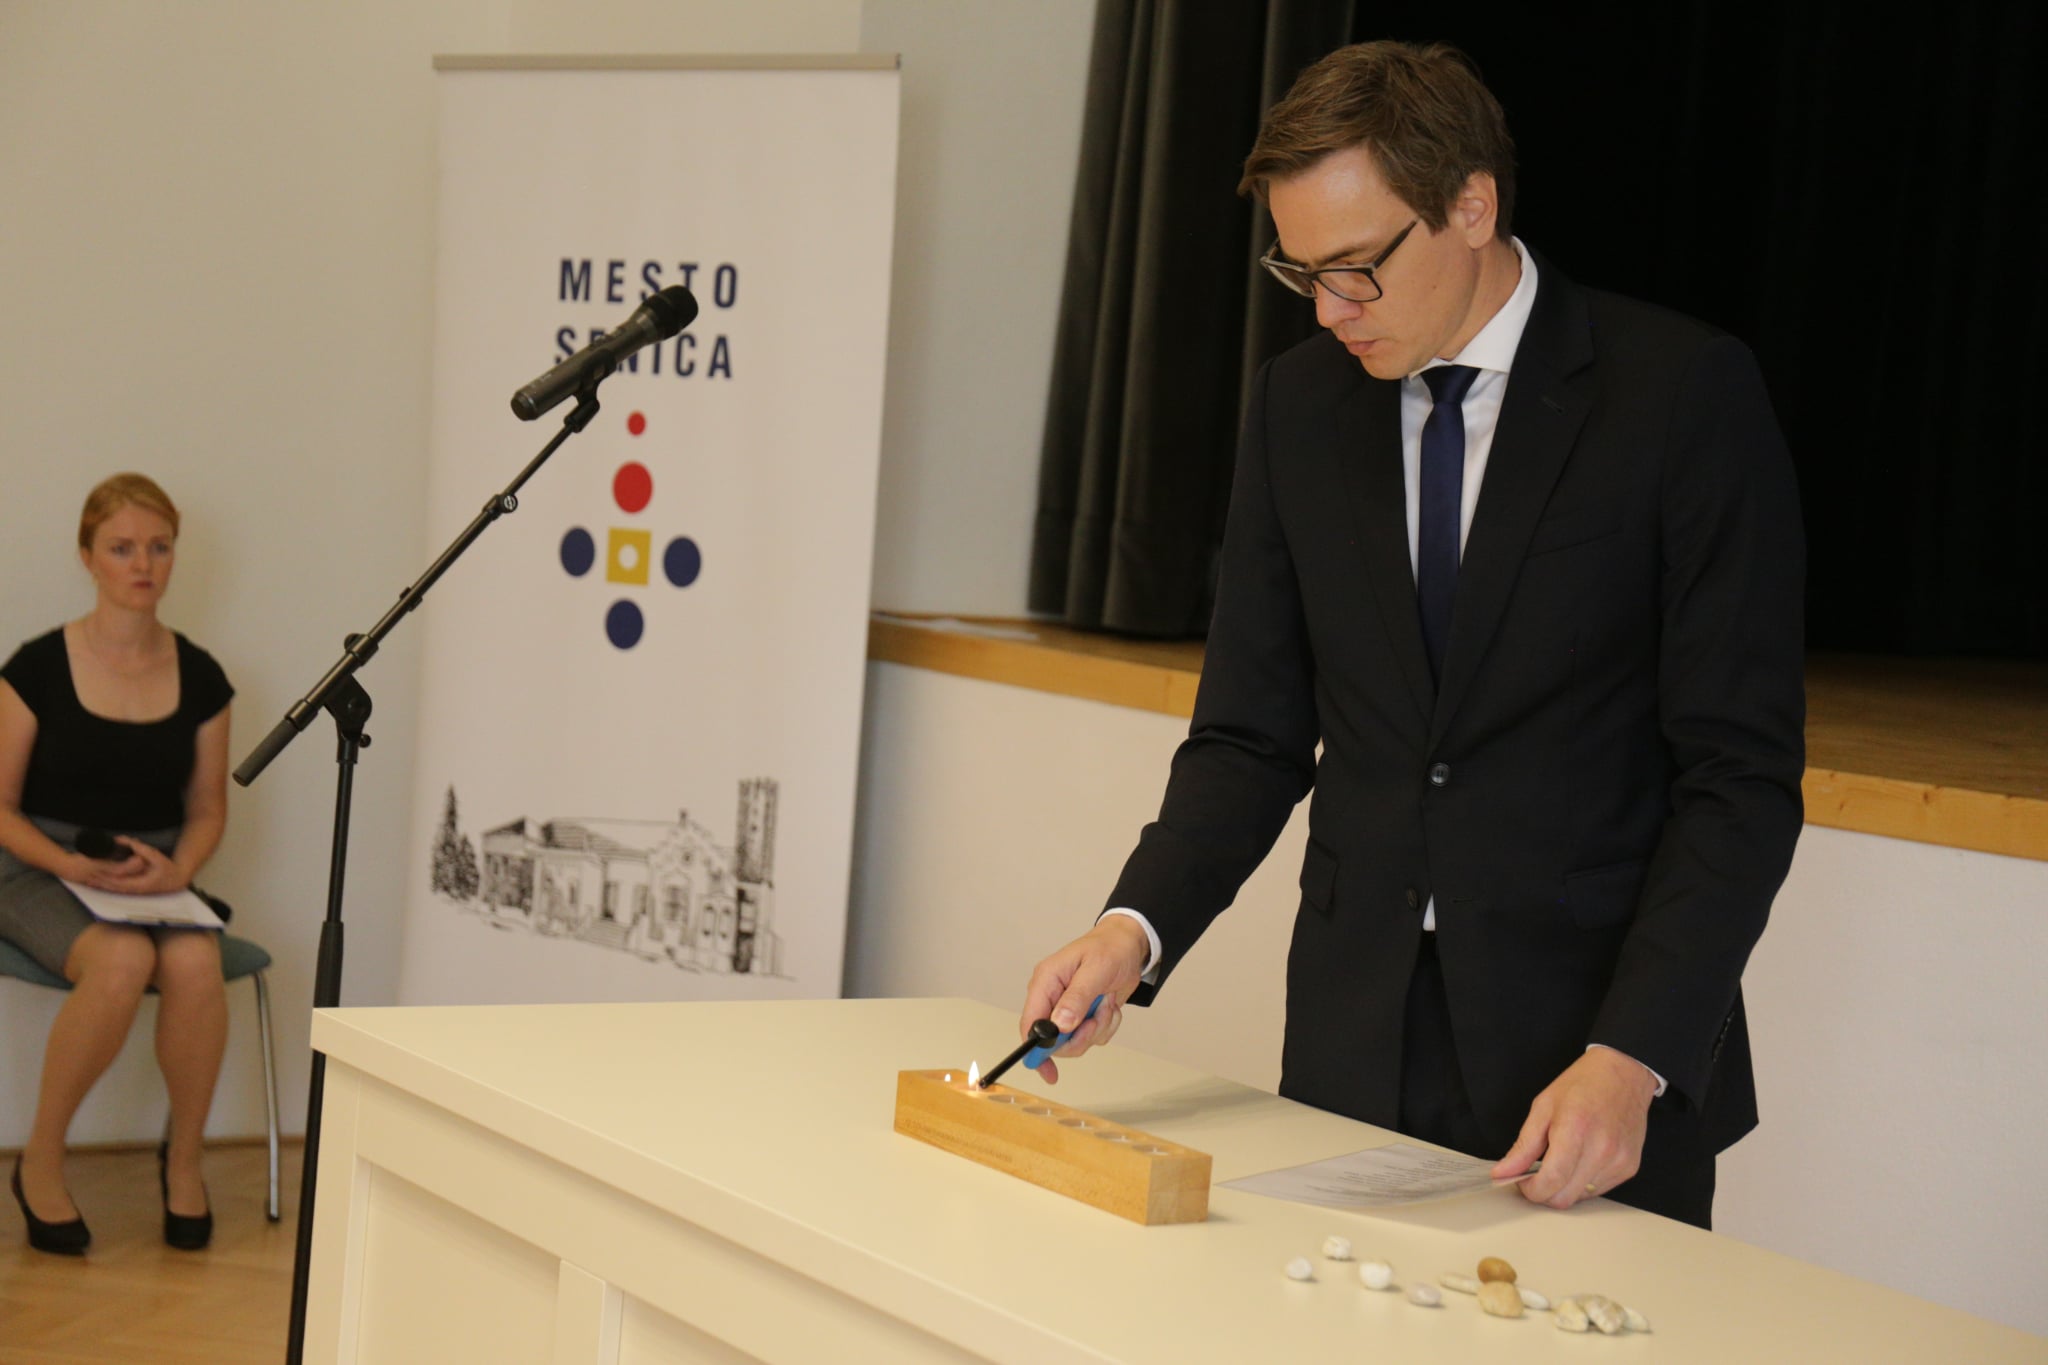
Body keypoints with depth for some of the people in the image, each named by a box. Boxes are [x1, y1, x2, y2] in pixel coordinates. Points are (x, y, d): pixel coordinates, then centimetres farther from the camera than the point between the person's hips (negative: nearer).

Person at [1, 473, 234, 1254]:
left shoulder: (198, 677, 6)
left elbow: (207, 808, 13)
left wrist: (176, 869, -9)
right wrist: (70, 865, -18)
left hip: (157, 876, 3)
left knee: (195, 963, -33)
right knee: (121, 962, -36)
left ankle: (183, 1156, -7)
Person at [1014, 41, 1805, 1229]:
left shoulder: (1686, 394, -9)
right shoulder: (1300, 404, 6)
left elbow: (1743, 774, -11)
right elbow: (1254, 735, 8)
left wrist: (1632, 1060, -20)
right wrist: (1137, 929, -9)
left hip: (1606, 1056, -3)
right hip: (1353, 1049, 4)